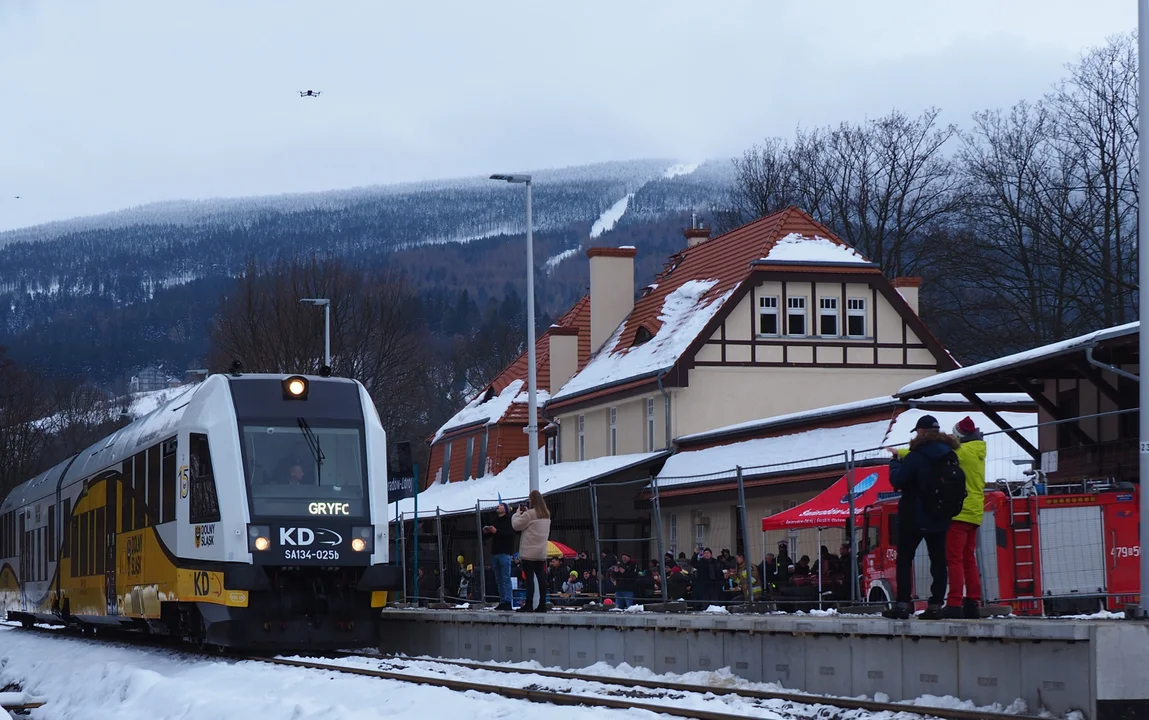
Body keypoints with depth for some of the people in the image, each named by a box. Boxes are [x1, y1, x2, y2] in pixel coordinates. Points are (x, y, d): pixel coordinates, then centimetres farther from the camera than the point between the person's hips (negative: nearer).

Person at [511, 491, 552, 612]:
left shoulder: (529, 514, -12)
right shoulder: (546, 515, 12)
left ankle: (529, 605, -7)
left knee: (530, 578, -6)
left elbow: (516, 525, -7)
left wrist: (518, 513, 8)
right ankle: (542, 604, 4)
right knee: (541, 578, 4)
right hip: (541, 552, 7)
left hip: (529, 552, -7)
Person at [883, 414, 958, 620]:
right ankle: (935, 605, 2)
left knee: (904, 559, 1)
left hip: (914, 518, -5)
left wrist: (895, 461, 0)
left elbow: (897, 480, -17)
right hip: (940, 518, 5)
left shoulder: (916, 456, -14)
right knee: (938, 560, 6)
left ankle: (902, 605, -5)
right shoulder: (949, 455, 5)